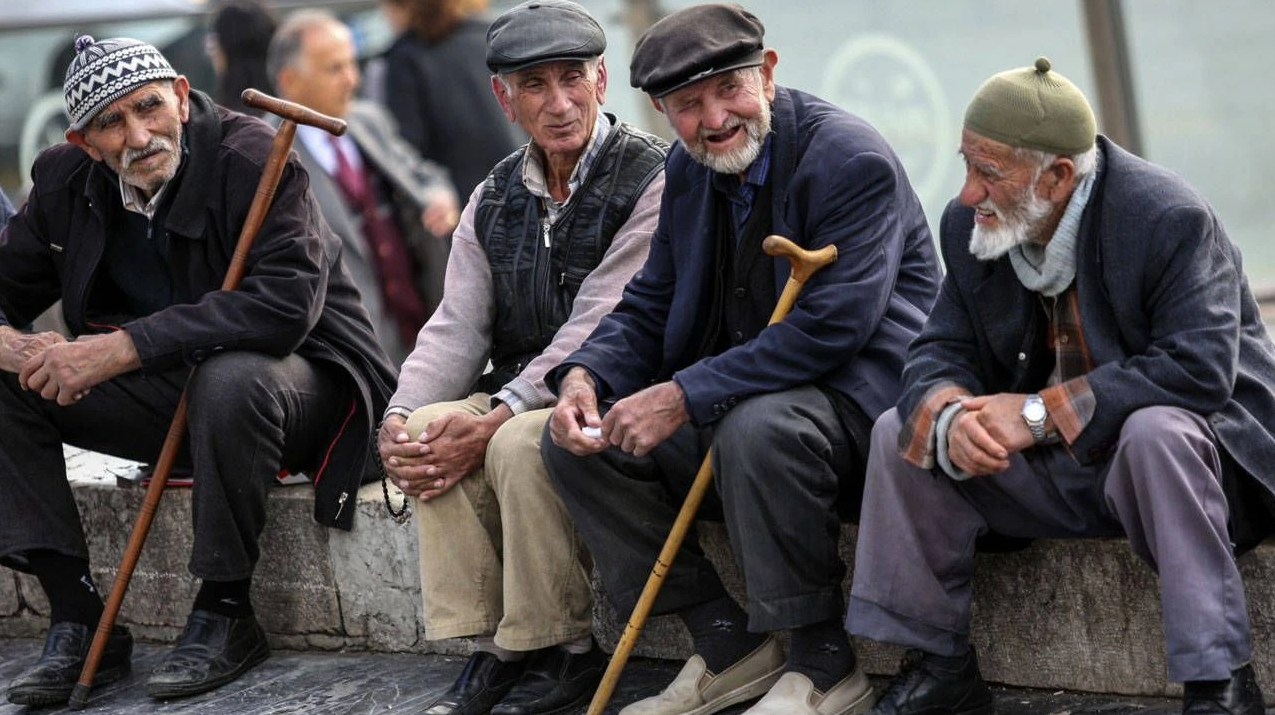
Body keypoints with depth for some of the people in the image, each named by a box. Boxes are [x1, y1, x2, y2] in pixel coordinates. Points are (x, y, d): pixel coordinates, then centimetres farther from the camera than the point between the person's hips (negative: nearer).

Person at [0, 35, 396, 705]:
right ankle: (78, 621, -11)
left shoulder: (251, 158, -21)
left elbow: (286, 302, -33)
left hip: (304, 377, -6)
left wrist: (125, 347, -36)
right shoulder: (68, 183, -1)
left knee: (230, 380, -40)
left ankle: (225, 614, -21)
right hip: (169, 387, 6)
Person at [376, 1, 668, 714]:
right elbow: (457, 328, 6)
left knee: (520, 442, -33)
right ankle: (492, 646, -14)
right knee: (430, 430, -21)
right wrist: (400, 419, -14)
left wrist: (496, 417, -27)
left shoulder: (651, 179, -12)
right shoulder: (495, 199, 11)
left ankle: (565, 652, -17)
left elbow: (598, 328, -20)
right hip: (523, 393, 7)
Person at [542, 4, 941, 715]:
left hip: (860, 397, -8)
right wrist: (584, 376, -9)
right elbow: (649, 309, 14)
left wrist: (686, 396, -29)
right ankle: (729, 647, 0)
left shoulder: (851, 159, -18)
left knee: (754, 430, -38)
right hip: (732, 403, 8)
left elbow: (830, 328, -27)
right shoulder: (688, 170, 8)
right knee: (576, 438, -4)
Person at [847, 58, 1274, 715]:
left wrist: (1041, 412, -32)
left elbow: (1198, 370, -31)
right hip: (1054, 473, 6)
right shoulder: (969, 224, -3)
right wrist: (950, 416, -28)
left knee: (1155, 431, -39)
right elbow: (939, 354, -1)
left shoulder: (1170, 220, -22)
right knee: (900, 431, -7)